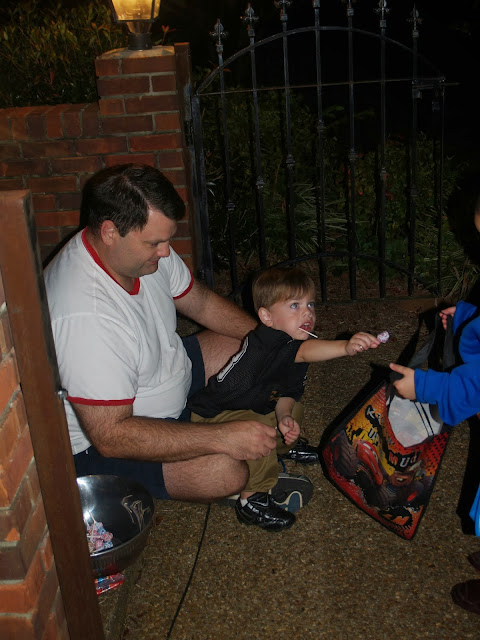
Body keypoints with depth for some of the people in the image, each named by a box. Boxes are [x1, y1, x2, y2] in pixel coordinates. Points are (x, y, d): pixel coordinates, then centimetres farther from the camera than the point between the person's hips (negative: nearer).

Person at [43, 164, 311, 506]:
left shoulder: (144, 249, -11)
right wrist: (222, 437, -36)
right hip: (99, 441, -8)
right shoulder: (85, 316, -38)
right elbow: (111, 436, -36)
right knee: (224, 471, -28)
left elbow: (202, 302, 6)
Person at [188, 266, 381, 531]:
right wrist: (346, 347, -64)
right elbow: (304, 352, -50)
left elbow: (288, 392, 3)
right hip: (212, 414, -9)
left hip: (252, 408, 9)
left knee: (294, 409, 15)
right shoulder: (264, 341, -32)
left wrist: (284, 417, -17)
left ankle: (283, 448, 39)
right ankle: (252, 500, -14)